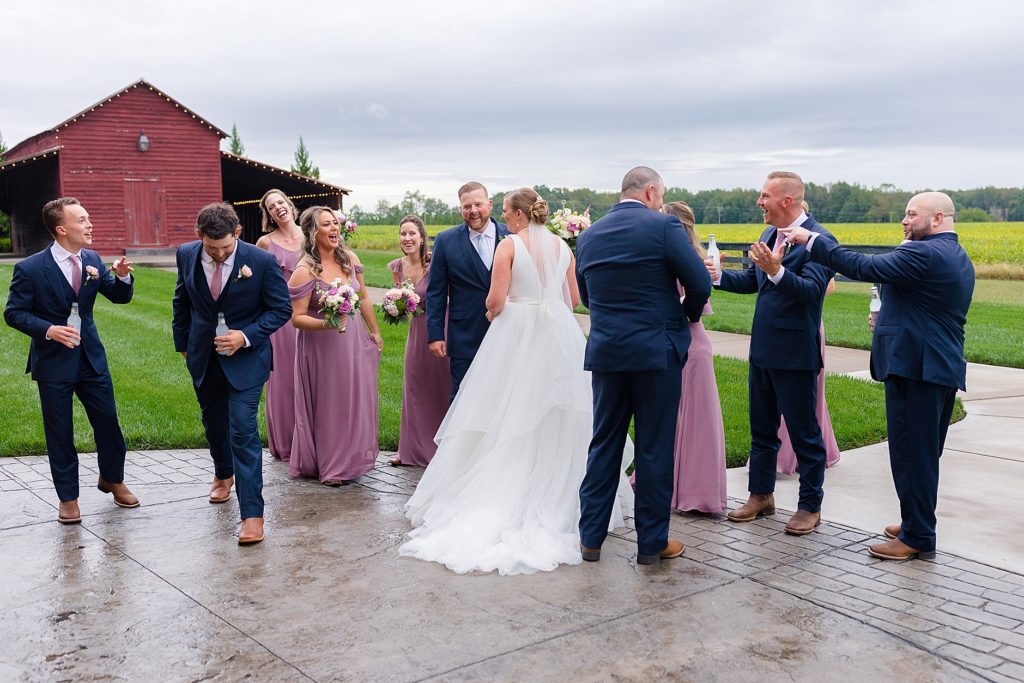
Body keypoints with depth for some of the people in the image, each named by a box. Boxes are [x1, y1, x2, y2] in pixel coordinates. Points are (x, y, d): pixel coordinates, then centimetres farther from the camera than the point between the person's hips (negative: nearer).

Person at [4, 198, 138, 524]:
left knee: (108, 421, 11)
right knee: (60, 433, 7)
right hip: (53, 362, -4)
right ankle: (68, 498, 23)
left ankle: (112, 479, 34)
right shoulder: (30, 269, -14)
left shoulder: (92, 260, 0)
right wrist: (48, 330, -24)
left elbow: (119, 297, 7)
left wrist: (122, 277, -15)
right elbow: (14, 313, -8)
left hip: (91, 356, 4)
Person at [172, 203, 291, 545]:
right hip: (203, 356, 5)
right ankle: (223, 474, 50)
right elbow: (181, 302, 10)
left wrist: (246, 336, -20)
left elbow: (281, 309, -9)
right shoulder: (186, 255, -6)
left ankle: (252, 514, -9)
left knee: (243, 429, -12)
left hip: (245, 356, -4)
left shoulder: (262, 261, -18)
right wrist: (182, 344, 12)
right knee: (213, 421, 22)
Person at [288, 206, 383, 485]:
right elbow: (297, 318, -15)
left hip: (354, 341, 6)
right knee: (328, 403, 6)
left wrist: (375, 332, 17)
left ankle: (354, 456, 33)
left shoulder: (349, 259, 1)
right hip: (321, 346, -5)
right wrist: (326, 324, -31)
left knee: (357, 399, 14)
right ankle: (330, 465, 22)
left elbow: (363, 298, 13)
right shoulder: (305, 271, -16)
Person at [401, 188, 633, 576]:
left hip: (516, 336, -4)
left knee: (510, 419, 3)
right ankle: (558, 498, 17)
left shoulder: (509, 245, -7)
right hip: (559, 339, 4)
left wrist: (492, 314, 10)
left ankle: (499, 501, 7)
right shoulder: (563, 247, 7)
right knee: (556, 421, 11)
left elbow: (495, 301, -11)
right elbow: (574, 299, 10)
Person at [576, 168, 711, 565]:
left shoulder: (588, 236, 7)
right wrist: (689, 314, 10)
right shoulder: (663, 226, -8)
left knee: (604, 444, 13)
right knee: (655, 447, 5)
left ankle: (591, 537, 18)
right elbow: (700, 284, -10)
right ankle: (652, 543, 14)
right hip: (657, 350, -4)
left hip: (605, 350, 4)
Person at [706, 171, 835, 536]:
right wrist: (717, 276, 1)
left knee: (804, 432, 6)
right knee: (761, 428, 18)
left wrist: (776, 271, -41)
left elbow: (813, 290, -27)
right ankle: (761, 495, 32)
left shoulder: (818, 239, -16)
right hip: (762, 351, 8)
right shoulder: (768, 235, 9)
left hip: (795, 355, -8)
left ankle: (810, 506, 19)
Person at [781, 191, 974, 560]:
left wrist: (813, 240, -15)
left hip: (915, 367, -10)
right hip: (945, 367, 10)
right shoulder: (960, 259, 15)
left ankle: (917, 538, 5)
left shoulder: (923, 253, -16)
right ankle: (918, 523, 27)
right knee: (926, 454, 17)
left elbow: (862, 267, -21)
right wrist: (891, 319, 13)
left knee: (910, 454, -2)